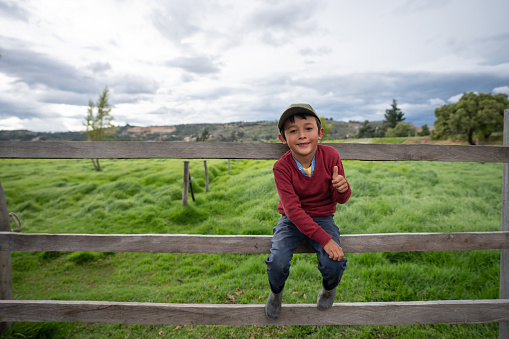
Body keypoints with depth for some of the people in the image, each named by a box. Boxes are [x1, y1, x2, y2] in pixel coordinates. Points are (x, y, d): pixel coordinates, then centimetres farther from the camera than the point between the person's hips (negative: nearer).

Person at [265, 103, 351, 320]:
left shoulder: (330, 156, -13)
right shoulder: (282, 167, -18)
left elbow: (341, 200, -4)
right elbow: (293, 209, -22)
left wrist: (342, 188, -30)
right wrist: (324, 239, -28)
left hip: (322, 218, 1)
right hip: (292, 220, -1)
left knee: (334, 264, -21)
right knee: (277, 262, -23)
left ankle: (329, 288, 21)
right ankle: (276, 293, 16)